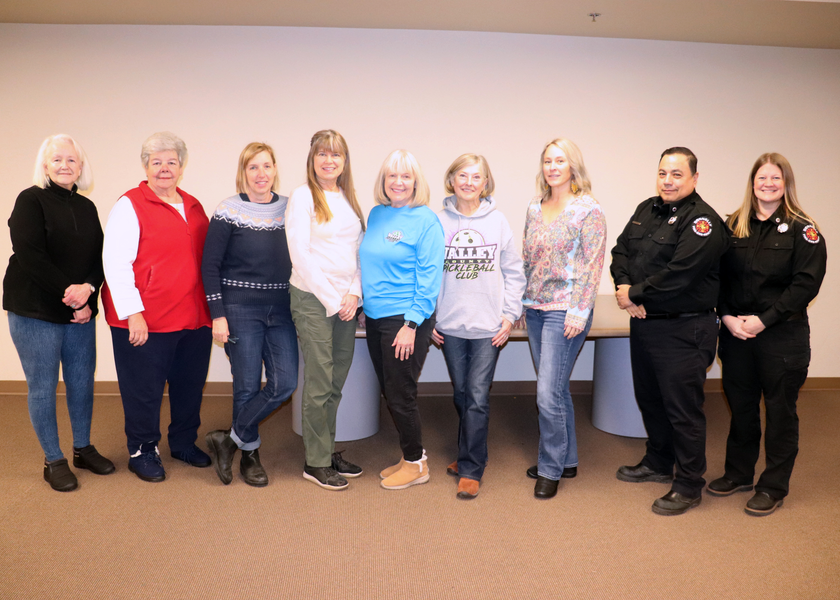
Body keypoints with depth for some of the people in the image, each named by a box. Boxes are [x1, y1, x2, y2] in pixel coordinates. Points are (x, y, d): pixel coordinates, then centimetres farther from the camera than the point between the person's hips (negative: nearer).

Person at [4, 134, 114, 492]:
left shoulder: (86, 207, 11)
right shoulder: (31, 201, -5)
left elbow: (99, 257, 6)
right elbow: (31, 257, -15)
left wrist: (87, 288, -14)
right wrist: (70, 295, -14)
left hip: (81, 311, 5)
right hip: (36, 312, -5)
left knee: (82, 381, 11)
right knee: (43, 387, 3)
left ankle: (83, 449, 28)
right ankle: (53, 461, 18)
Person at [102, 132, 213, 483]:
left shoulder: (193, 207, 12)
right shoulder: (130, 205, -6)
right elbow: (115, 263, -12)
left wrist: (213, 307, 15)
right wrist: (132, 313, -17)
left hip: (194, 318, 6)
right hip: (145, 321, -6)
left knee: (190, 384, 16)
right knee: (144, 389, 6)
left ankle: (184, 443, 35)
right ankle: (142, 452, 25)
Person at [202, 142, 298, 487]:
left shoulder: (289, 209, 8)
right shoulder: (229, 211, -3)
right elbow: (210, 265, -4)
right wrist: (218, 314, -9)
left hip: (281, 309, 4)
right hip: (241, 309, -4)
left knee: (285, 383, -3)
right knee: (248, 386, 3)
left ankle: (231, 439, 15)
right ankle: (249, 455, 23)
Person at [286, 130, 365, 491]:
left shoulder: (349, 199, 14)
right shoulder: (303, 197, -4)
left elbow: (359, 251, 13)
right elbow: (301, 255, -10)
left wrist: (354, 293, -2)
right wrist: (332, 299, -11)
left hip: (346, 301, 6)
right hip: (313, 299, -6)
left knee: (337, 381, 10)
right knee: (320, 383, -1)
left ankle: (329, 451, 24)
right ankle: (316, 463, 12)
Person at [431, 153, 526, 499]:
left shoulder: (498, 222, 1)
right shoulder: (439, 221, 2)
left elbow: (513, 272, 5)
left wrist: (510, 314, -2)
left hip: (488, 326, -1)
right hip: (450, 325, 2)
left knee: (477, 397, -2)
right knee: (461, 394, 13)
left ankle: (470, 469, 9)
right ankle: (470, 454, 32)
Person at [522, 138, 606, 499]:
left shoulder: (589, 210, -6)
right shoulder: (534, 210, 12)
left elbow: (592, 266, -10)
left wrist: (578, 311, -15)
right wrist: (521, 304, 13)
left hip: (565, 312, -6)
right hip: (535, 309, 7)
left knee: (549, 393, -6)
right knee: (556, 389, 15)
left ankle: (550, 469, 12)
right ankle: (567, 460, 29)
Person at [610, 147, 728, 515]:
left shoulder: (702, 221, -16)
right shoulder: (647, 209, 11)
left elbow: (677, 275, -25)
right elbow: (621, 249, 11)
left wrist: (633, 294, -14)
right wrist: (623, 285, -8)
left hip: (683, 330, -8)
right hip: (644, 321, 8)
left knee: (683, 409, 1)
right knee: (649, 398, 21)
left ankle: (688, 486, 18)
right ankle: (658, 463, 41)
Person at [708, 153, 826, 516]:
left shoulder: (802, 230, -5)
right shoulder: (734, 225, 7)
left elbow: (806, 284, -12)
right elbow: (720, 275, 5)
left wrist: (763, 319, -18)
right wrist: (727, 316, -9)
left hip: (782, 336, -4)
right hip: (736, 333, 4)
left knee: (779, 411, 8)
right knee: (740, 406, 14)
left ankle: (774, 487, 22)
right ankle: (738, 473, 32)